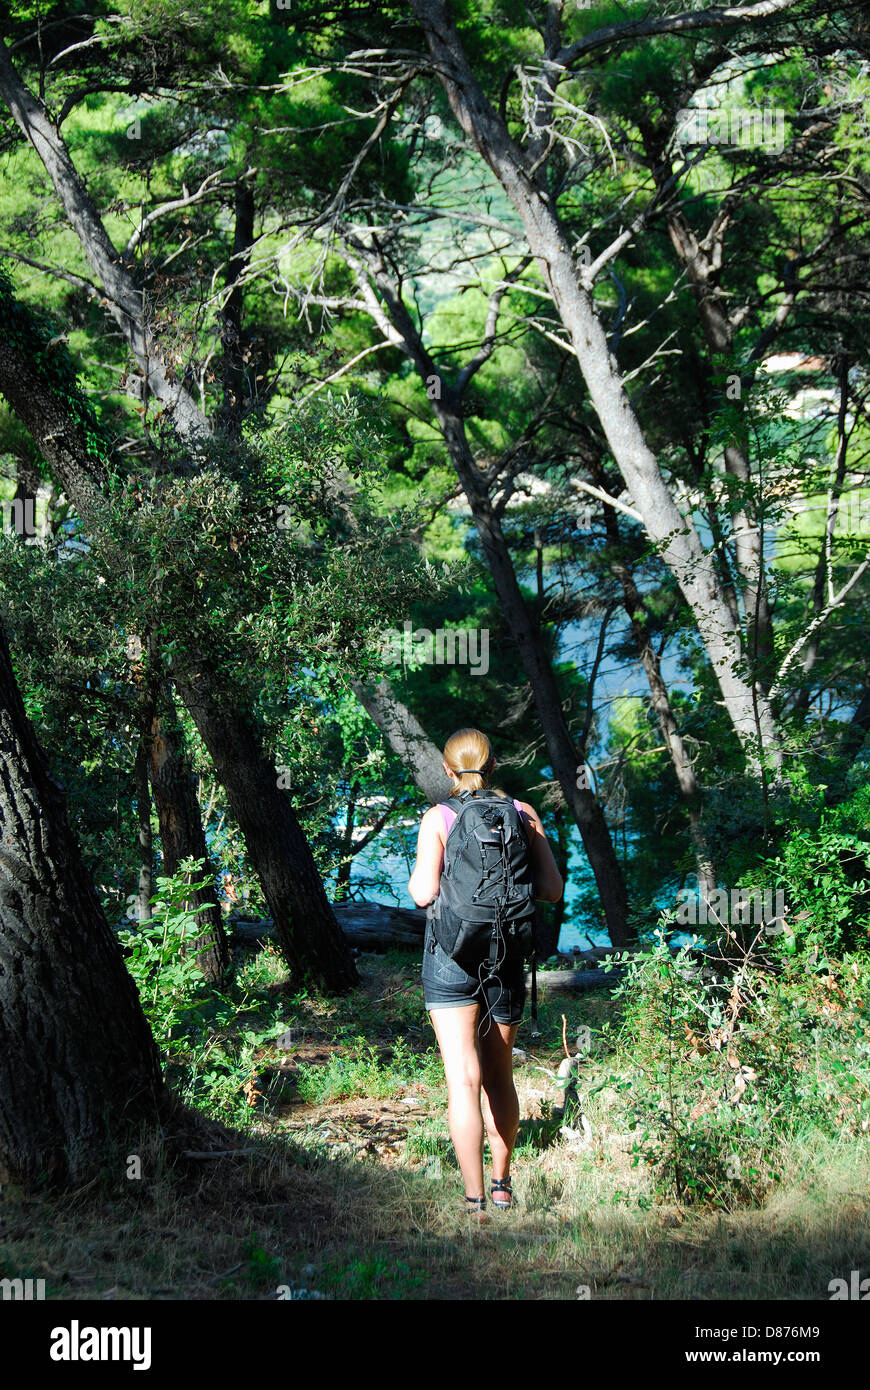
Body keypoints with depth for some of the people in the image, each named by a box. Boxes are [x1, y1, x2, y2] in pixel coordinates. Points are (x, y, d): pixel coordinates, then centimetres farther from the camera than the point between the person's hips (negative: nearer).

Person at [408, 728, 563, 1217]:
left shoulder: (439, 818, -7)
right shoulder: (523, 814, 0)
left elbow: (425, 893, -15)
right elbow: (552, 889, -2)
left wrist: (416, 876, 7)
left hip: (451, 957, -3)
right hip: (508, 957, 3)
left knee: (464, 1080, -5)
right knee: (500, 1076, 19)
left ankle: (475, 1201, -10)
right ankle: (502, 1185, 29)